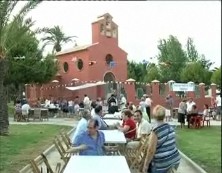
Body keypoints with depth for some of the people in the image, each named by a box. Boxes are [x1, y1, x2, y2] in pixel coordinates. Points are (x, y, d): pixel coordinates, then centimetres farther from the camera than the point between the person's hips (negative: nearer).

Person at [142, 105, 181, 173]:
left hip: (163, 164, -7)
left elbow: (151, 151, -18)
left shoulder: (155, 131, -18)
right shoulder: (170, 127, 2)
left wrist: (146, 165, -10)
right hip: (175, 159, 7)